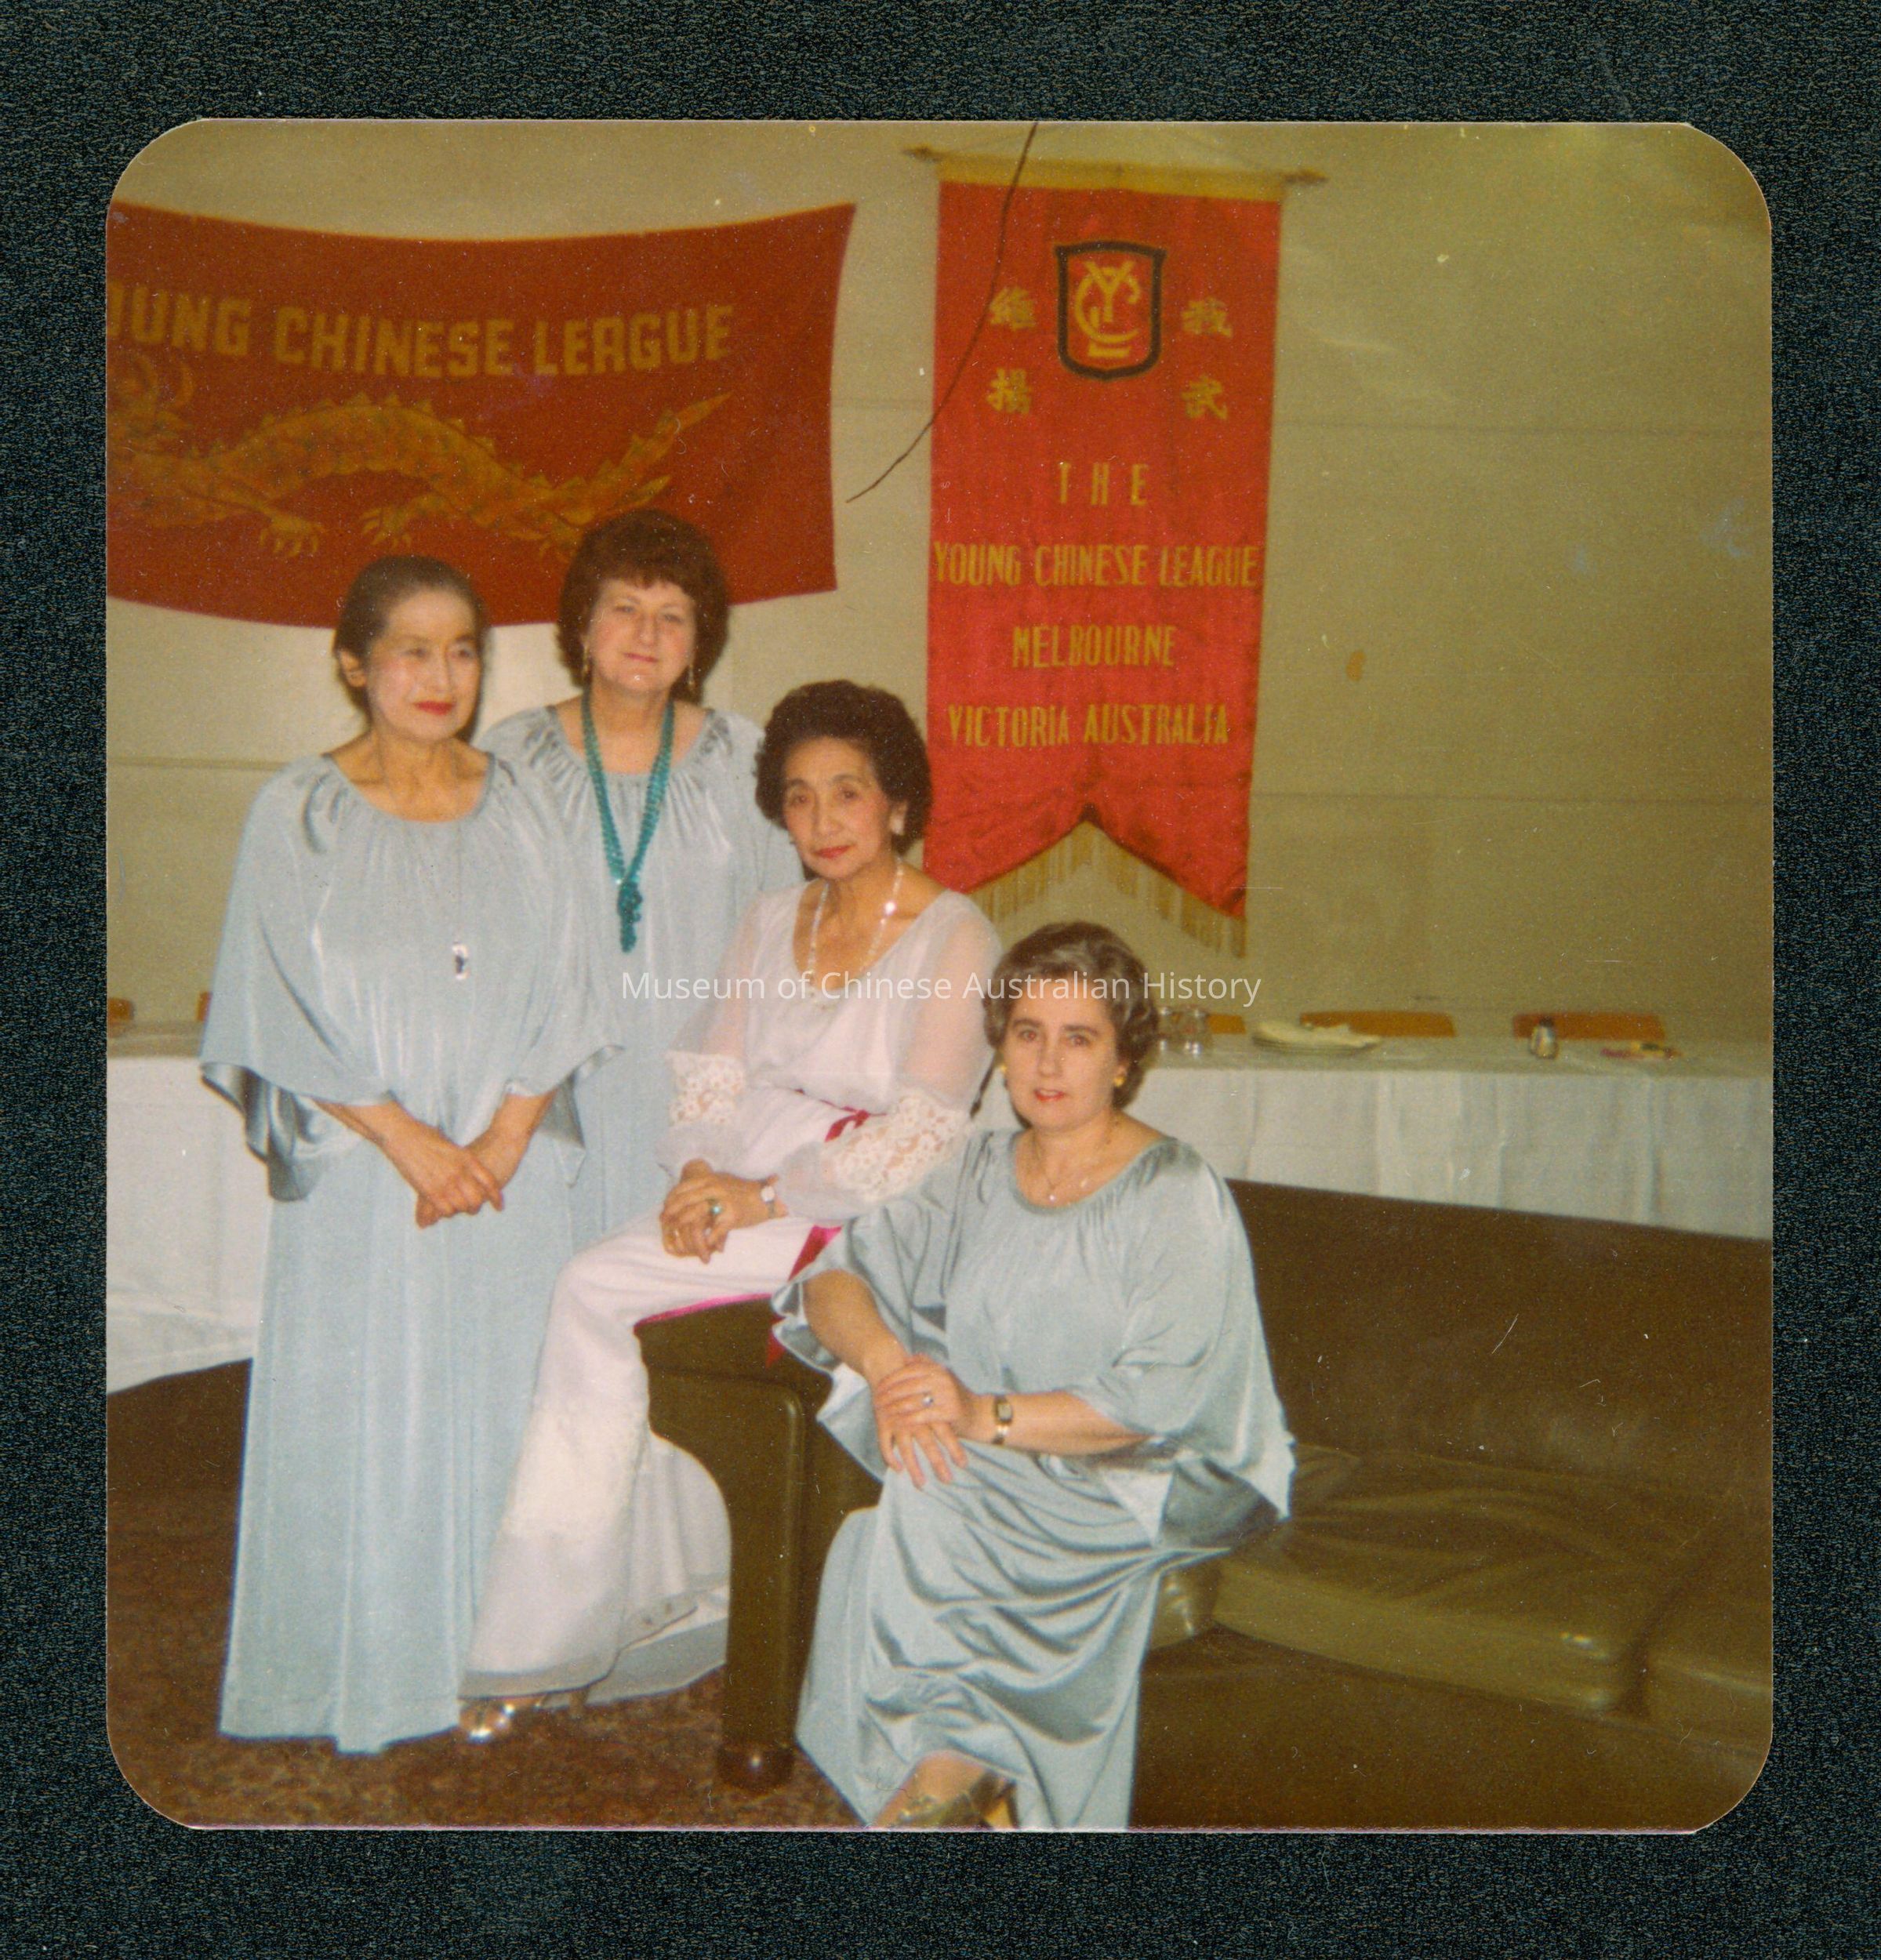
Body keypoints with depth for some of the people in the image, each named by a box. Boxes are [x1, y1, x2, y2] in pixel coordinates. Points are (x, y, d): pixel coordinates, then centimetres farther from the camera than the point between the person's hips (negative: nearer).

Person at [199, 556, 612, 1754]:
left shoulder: (518, 811, 7)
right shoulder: (298, 816, 0)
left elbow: (554, 995, 4)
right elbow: (286, 1014, -5)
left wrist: (502, 1138, -8)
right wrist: (406, 1138, -12)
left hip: (511, 1166, 2)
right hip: (360, 1168, -2)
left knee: (502, 1403, 5)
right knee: (360, 1416, 2)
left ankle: (496, 1661, 19)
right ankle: (362, 1675, 16)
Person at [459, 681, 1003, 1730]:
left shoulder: (954, 935, -5)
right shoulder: (772, 923, 15)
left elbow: (922, 1135, -13)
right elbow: (710, 1074, 10)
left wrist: (764, 1196, -18)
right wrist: (698, 1177, -10)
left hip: (861, 1218, -6)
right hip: (746, 1191, 6)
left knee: (597, 1294, -21)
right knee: (593, 1304, -20)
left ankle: (556, 1634, -8)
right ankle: (667, 1599, -5)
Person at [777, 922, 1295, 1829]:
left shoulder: (1178, 1198, -7)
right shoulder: (979, 1173, 12)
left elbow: (1165, 1396, -17)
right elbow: (834, 1278, 4)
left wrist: (991, 1416, -25)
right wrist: (886, 1363, -17)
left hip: (1128, 1482, -5)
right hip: (980, 1470, 5)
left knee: (929, 1508, -30)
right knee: (909, 1492, -29)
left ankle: (949, 1756, -9)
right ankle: (960, 1765, -13)